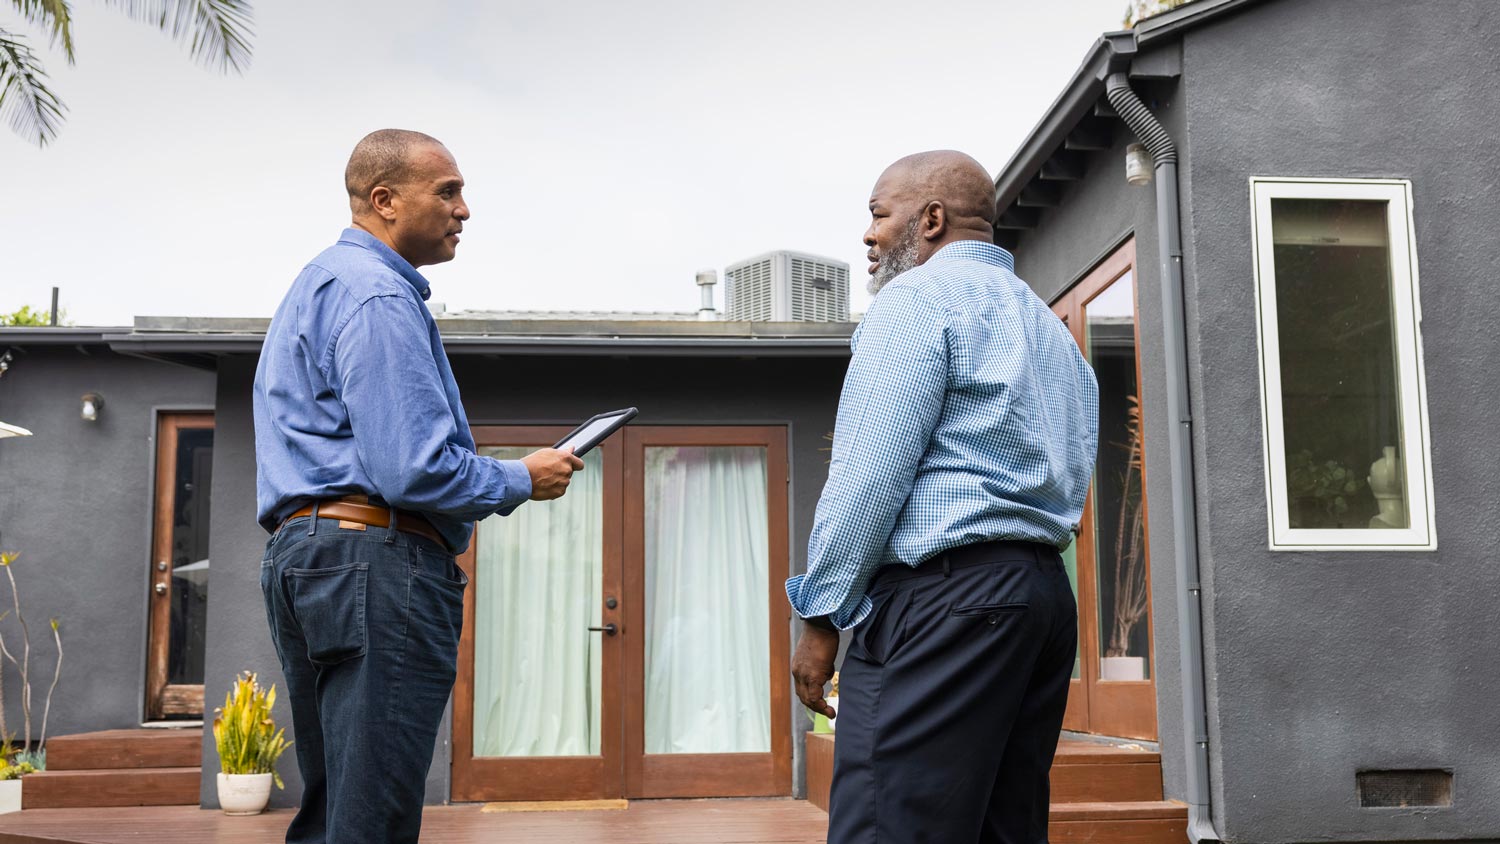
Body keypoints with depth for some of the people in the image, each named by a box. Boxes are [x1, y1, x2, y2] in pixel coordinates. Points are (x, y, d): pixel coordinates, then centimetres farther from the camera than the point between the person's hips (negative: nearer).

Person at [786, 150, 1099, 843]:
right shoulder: (1050, 327, 25)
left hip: (943, 597, -9)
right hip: (1047, 593, 10)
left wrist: (821, 617, -7)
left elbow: (868, 478, -11)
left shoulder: (919, 298, -3)